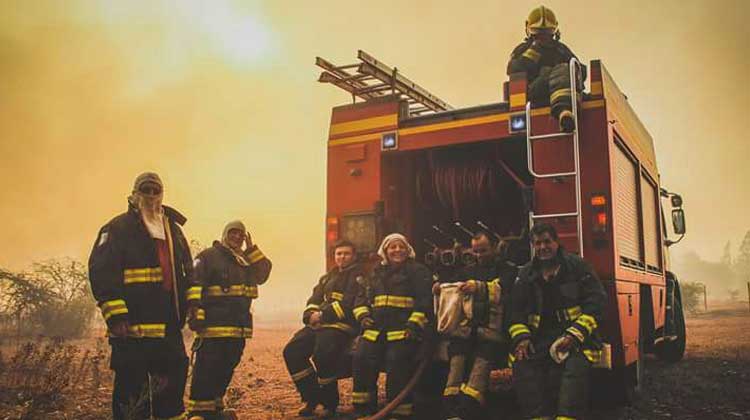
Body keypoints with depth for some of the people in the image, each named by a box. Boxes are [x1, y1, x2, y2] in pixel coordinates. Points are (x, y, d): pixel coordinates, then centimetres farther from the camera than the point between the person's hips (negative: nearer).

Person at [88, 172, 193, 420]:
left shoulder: (173, 230, 18)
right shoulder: (119, 227, -1)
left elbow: (188, 273, 20)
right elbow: (101, 272, -10)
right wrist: (115, 315, -18)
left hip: (169, 326, 6)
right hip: (132, 326, -6)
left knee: (174, 377, 12)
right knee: (132, 386, -1)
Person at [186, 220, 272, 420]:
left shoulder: (246, 259, 21)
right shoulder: (208, 256, -4)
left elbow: (263, 274, 9)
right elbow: (194, 285, -13)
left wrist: (251, 249, 4)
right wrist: (195, 313, -23)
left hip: (240, 327, 8)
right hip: (214, 325, -8)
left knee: (226, 369, 14)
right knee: (206, 370, -7)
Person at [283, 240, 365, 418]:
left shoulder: (357, 276, 3)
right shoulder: (327, 277, 27)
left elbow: (349, 303, -11)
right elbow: (314, 299, 18)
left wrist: (323, 315, -15)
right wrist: (310, 315, -5)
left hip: (341, 325, -7)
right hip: (318, 324, 8)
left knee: (322, 355, -31)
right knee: (291, 351, -10)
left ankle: (329, 403, -10)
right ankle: (311, 398, -2)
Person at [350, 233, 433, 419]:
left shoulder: (418, 271, 9)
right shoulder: (377, 273, 24)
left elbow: (425, 300, -1)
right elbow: (362, 297, 26)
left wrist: (415, 324, -14)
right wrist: (363, 315, 5)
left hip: (404, 329, -4)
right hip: (376, 329, 4)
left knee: (397, 362, -28)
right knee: (361, 359, -19)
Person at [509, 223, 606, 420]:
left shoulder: (577, 266, 5)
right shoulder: (526, 274, 16)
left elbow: (595, 301, -3)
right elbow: (516, 310, 15)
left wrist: (574, 335, -14)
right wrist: (521, 338, -3)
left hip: (574, 338, -3)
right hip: (539, 338, 3)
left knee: (575, 366, -31)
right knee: (521, 365, -22)